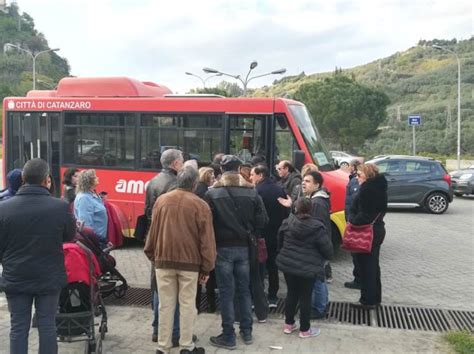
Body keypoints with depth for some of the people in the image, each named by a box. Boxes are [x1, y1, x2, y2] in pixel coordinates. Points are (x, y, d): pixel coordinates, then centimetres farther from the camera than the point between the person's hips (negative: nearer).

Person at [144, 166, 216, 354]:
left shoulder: (161, 200, 1)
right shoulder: (200, 205, -8)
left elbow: (153, 231, 8)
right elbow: (206, 238, -6)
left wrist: (152, 255, 20)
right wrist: (206, 267, 0)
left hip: (164, 259, 3)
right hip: (190, 261, -2)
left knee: (166, 304, 10)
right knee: (187, 304, 8)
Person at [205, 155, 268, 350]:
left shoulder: (212, 193, -9)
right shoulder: (252, 192, -2)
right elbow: (262, 220, -4)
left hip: (223, 248, -3)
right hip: (243, 247, 3)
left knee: (226, 292, 4)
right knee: (244, 290, 15)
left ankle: (228, 336, 11)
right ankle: (247, 332, 24)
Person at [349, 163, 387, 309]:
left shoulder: (368, 189, -20)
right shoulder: (378, 187, 11)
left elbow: (365, 214, -26)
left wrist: (353, 221, -12)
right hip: (377, 230, 10)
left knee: (366, 266, -1)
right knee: (373, 265, 18)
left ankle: (368, 300, 7)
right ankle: (375, 297, 28)